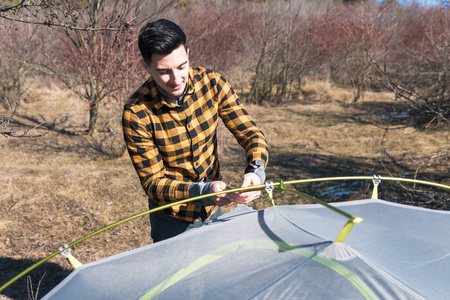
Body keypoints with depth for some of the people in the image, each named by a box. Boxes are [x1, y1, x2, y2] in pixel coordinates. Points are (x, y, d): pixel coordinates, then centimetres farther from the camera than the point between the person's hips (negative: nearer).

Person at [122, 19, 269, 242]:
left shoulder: (211, 83, -14)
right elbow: (153, 182, -20)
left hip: (213, 212, 4)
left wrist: (255, 171, -31)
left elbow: (250, 134, -11)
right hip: (173, 219, -4)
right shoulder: (136, 113, -24)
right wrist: (203, 191, -36)